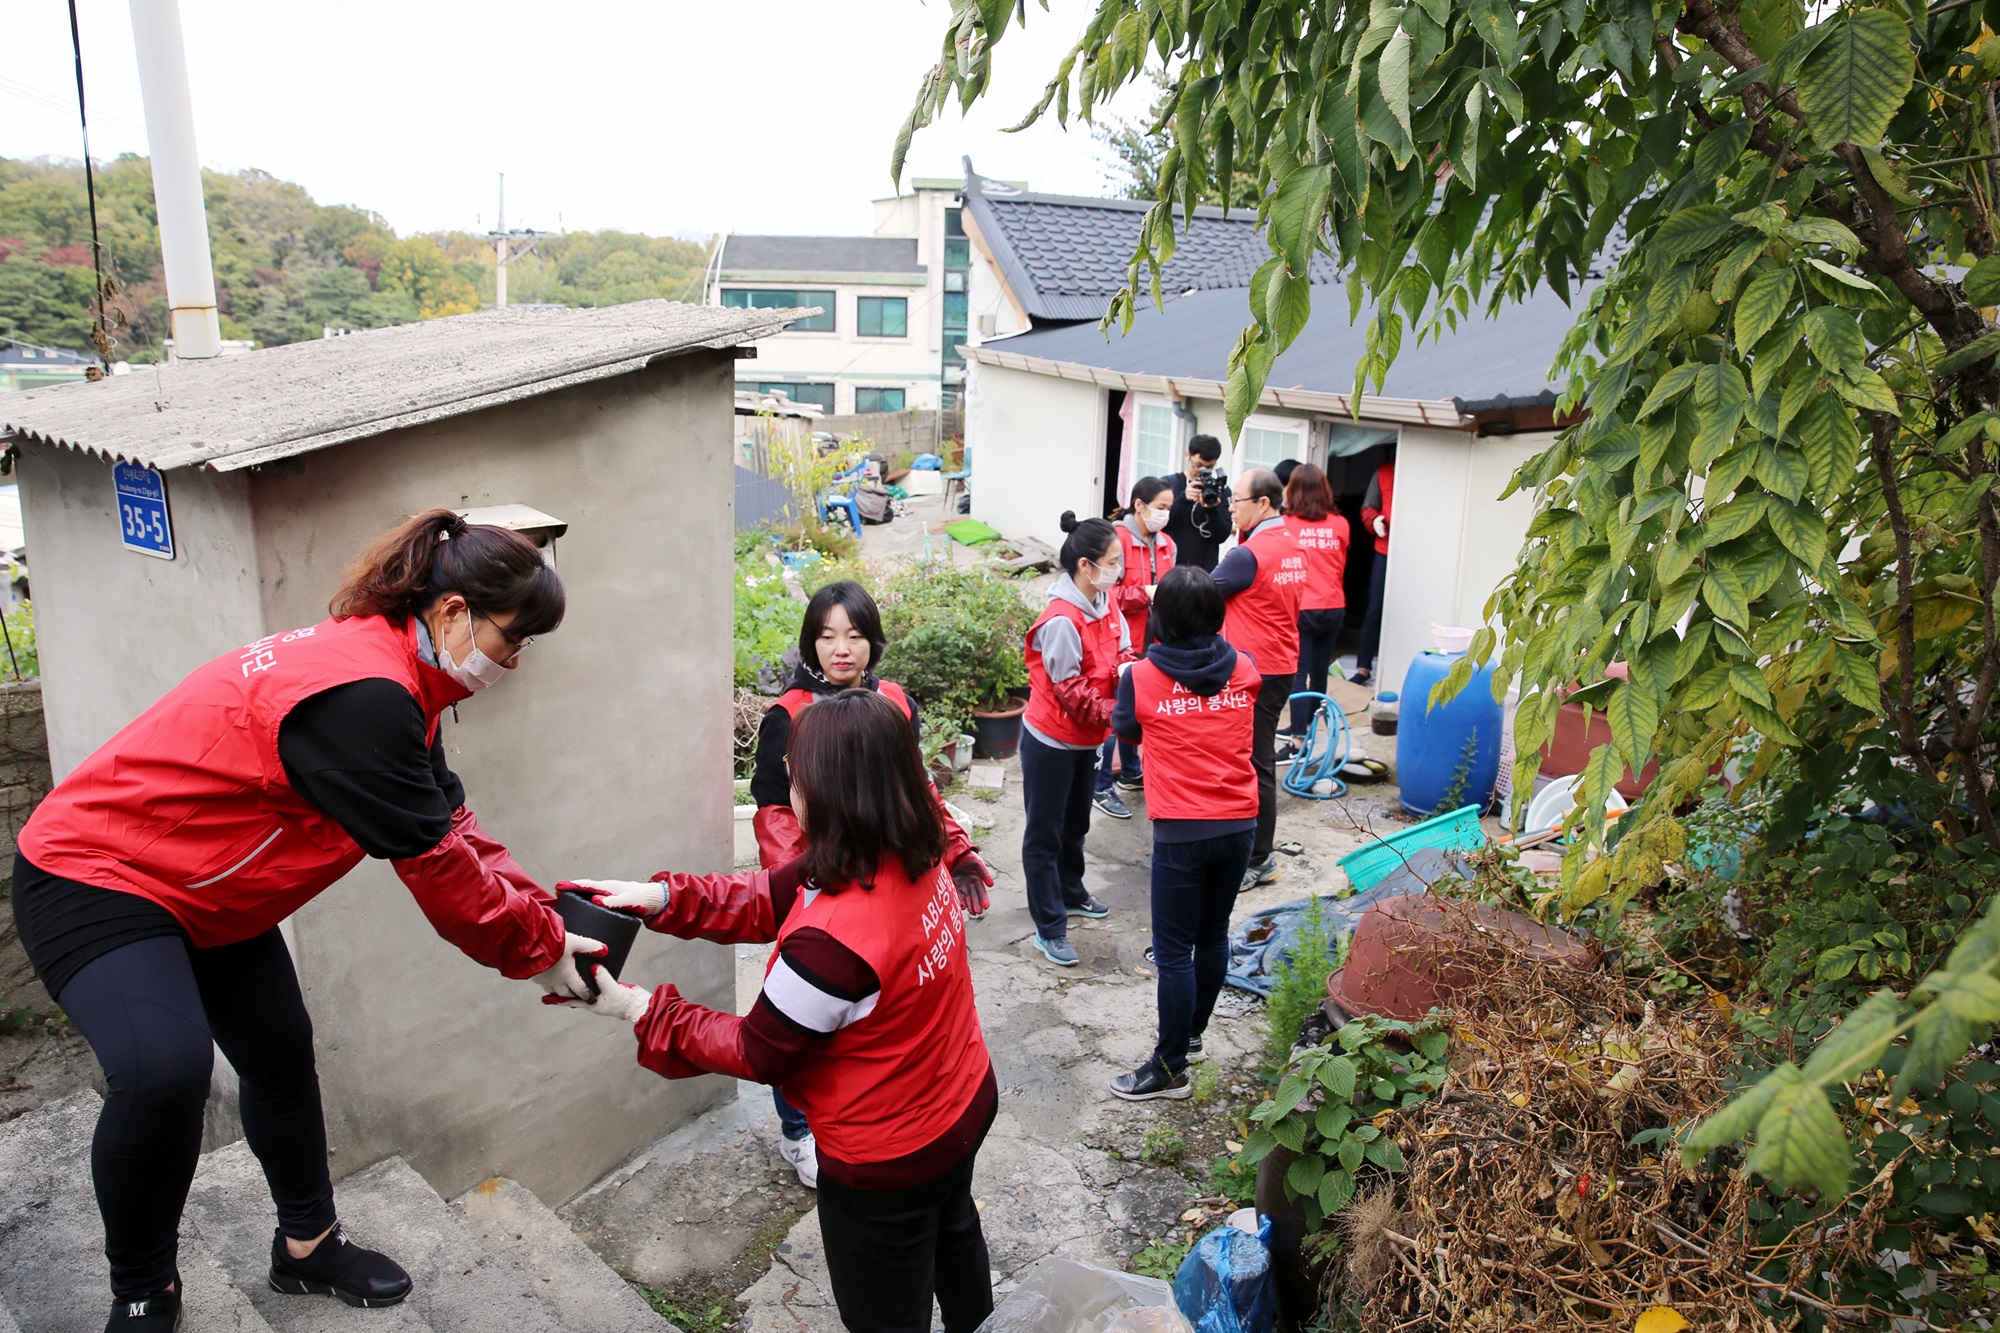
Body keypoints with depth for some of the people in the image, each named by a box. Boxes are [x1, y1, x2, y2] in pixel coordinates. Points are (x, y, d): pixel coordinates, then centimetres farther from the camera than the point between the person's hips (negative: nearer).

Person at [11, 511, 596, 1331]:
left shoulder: (385, 667, -1)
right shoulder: (361, 697, -34)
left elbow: (451, 825, 2)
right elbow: (435, 864, -28)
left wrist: (545, 918, -6)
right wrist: (538, 950, -15)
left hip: (205, 893, 10)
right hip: (92, 881, -10)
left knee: (280, 1053, 14)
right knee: (165, 1068, -27)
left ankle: (307, 1247, 33)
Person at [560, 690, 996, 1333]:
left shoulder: (832, 941, -38)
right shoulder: (917, 860, -14)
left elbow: (758, 1053, -21)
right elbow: (771, 898, -4)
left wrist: (640, 1010, -13)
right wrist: (663, 897, -12)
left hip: (888, 1163, -8)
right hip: (967, 1104, 8)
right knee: (951, 1232, 37)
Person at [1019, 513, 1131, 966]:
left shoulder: (1106, 605, -1)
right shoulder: (1061, 621, -29)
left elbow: (1122, 657, 1)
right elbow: (1071, 691, -25)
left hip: (1086, 739, 9)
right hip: (1051, 741, -9)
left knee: (1076, 823, 26)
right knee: (1044, 834, 5)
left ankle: (1070, 893, 47)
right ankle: (1049, 928, 14)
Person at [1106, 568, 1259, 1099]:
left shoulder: (1141, 677, -9)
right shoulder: (1245, 669, 0)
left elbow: (1125, 730, 9)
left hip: (1181, 831, -4)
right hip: (1239, 824, 5)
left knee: (1174, 951, 4)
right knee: (1213, 933, 20)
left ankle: (1170, 1069, 12)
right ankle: (1192, 1031, 39)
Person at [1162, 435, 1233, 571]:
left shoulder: (1221, 490, 6)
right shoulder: (1169, 484, 4)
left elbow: (1222, 536, 1)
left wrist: (1211, 510, -18)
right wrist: (1183, 498, -21)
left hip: (1205, 570, 1)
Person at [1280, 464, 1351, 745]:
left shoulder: (1286, 524, -11)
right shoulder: (1340, 525, 1)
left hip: (1300, 609, -4)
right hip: (1333, 608, 4)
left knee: (1298, 676, -2)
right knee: (1319, 673, 17)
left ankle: (1298, 740, -6)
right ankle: (1306, 727, 32)